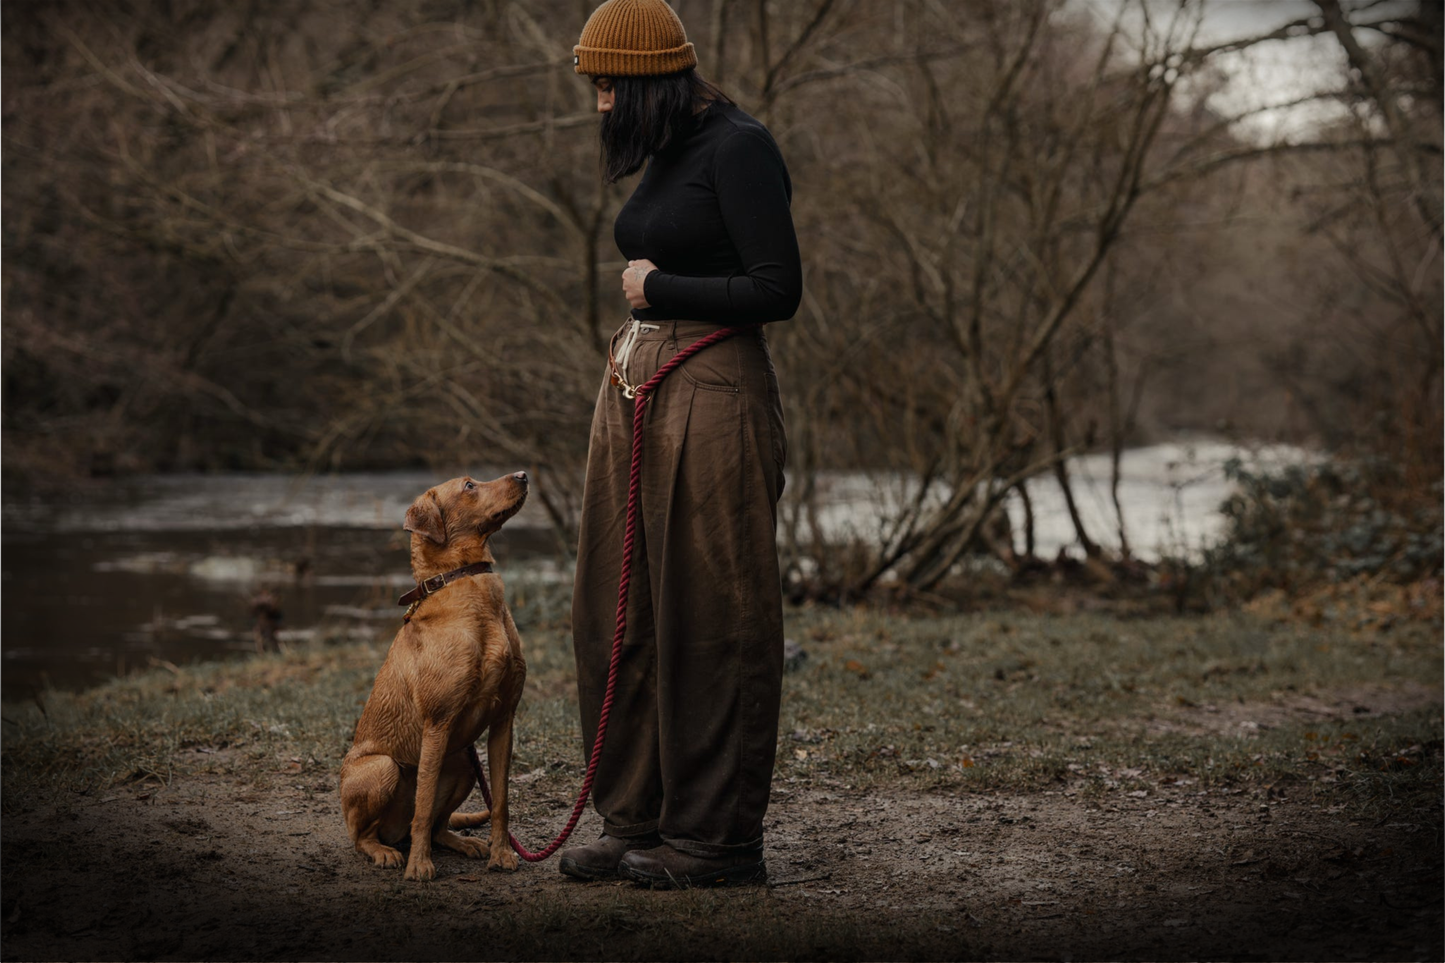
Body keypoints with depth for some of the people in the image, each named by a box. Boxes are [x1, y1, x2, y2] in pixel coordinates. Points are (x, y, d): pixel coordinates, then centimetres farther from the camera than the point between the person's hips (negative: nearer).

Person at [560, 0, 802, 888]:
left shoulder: (740, 149, -11)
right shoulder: (668, 156, 16)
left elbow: (778, 291, -18)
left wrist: (657, 288, -10)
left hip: (713, 398, -9)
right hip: (634, 392, 9)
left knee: (709, 617, -4)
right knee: (623, 613, 10)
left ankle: (719, 837, 4)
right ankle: (641, 820, 18)